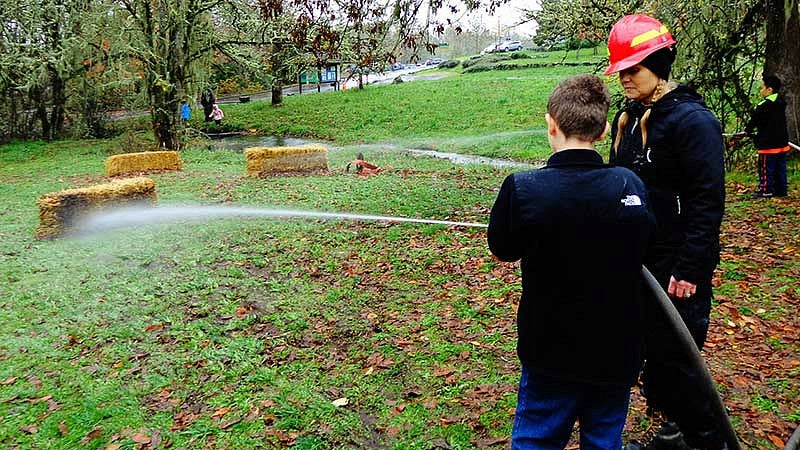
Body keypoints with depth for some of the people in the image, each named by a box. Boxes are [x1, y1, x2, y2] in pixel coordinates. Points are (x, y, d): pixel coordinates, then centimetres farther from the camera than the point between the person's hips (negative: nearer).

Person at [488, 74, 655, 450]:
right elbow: (639, 252, 7)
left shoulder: (523, 188, -20)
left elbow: (502, 251, -3)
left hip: (551, 353, -3)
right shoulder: (631, 185, -10)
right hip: (617, 354, 3)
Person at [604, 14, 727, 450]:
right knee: (648, 348, 16)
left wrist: (689, 269, -20)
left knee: (672, 355, 0)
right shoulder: (628, 117, 10)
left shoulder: (693, 120, -14)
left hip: (677, 266, -8)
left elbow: (708, 201, -18)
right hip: (634, 259, 8)